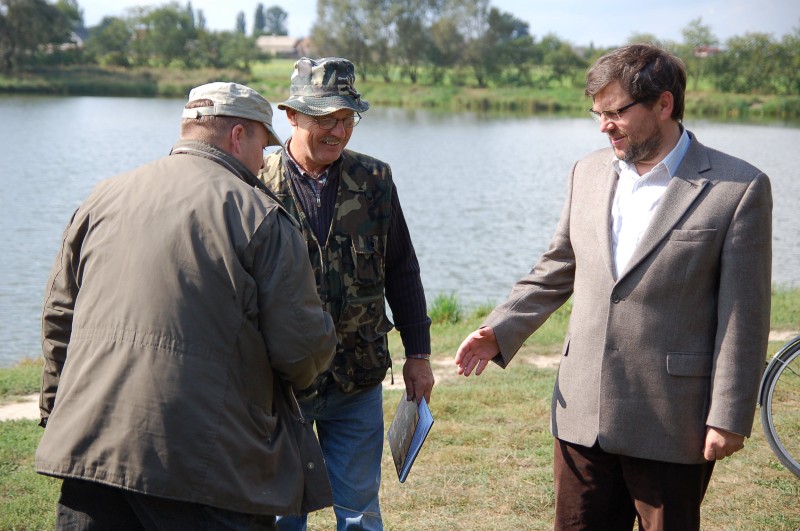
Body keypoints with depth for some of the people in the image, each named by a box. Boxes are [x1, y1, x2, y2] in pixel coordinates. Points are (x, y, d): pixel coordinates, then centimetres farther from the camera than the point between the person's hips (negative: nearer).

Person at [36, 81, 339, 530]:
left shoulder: (103, 199, 12)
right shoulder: (261, 217, -5)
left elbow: (59, 319, 18)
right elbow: (302, 345, -7)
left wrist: (58, 417, 28)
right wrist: (310, 369, 17)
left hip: (89, 447, 5)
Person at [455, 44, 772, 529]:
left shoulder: (739, 189, -9)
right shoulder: (589, 173, 8)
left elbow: (743, 318, -9)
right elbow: (556, 269, 16)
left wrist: (729, 417, -11)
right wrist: (501, 331, 2)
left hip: (670, 428, -5)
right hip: (583, 415, 5)